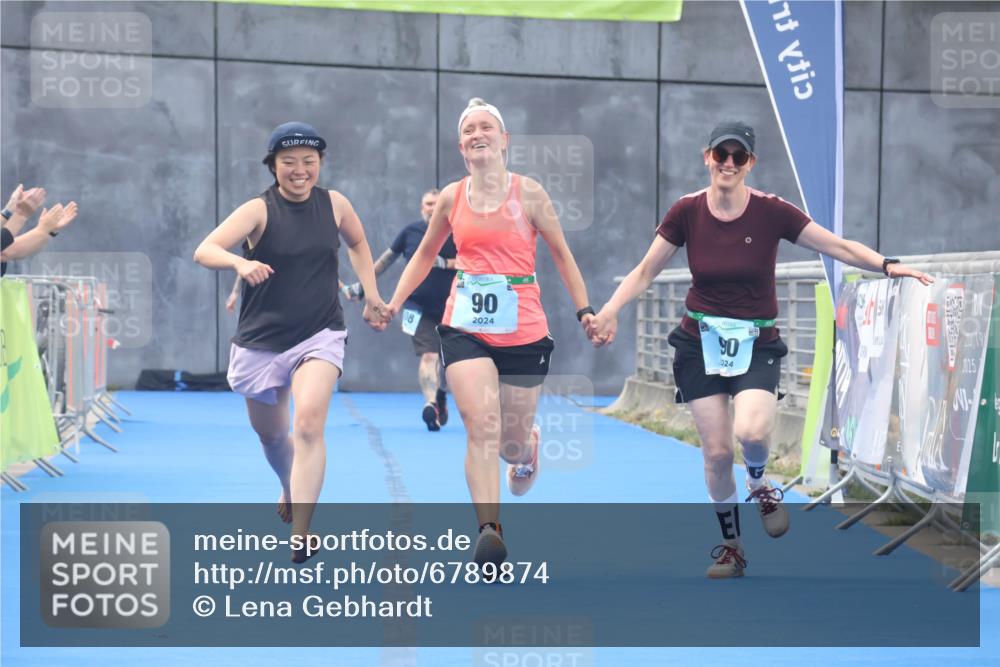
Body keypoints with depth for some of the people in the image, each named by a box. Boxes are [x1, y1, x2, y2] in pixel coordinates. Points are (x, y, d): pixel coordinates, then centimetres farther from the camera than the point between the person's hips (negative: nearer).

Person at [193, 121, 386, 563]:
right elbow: (203, 251, -25)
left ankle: (301, 534, -24)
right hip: (262, 340, 0)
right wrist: (240, 262, -45)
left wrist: (372, 297, 14)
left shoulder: (334, 204, 0)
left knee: (309, 422, -24)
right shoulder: (259, 210, -11)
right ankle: (291, 490, 52)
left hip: (320, 335, 0)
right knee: (270, 435, 18)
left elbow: (357, 244, 23)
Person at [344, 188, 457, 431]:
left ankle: (441, 395, 40)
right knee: (429, 355, -19)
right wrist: (362, 284, 18)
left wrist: (446, 263, -20)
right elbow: (387, 258, 15)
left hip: (448, 307, 1)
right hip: (418, 306, -1)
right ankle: (430, 405, -34)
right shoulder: (410, 232, 4)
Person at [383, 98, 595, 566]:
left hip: (524, 331, -1)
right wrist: (393, 305, 9)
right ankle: (489, 531, -23)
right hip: (465, 328, 1)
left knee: (512, 442, 9)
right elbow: (425, 255, 18)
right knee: (482, 428, -19)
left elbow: (561, 254, 7)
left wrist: (584, 310, 1)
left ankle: (528, 445, 48)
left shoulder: (528, 193, -2)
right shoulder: (451, 198, 4)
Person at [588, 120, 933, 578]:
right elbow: (645, 272, 3)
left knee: (751, 431, -26)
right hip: (701, 343, 2)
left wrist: (888, 265, -23)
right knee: (716, 451, -1)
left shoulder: (771, 212, -10)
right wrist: (609, 312, -10)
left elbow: (841, 247, -9)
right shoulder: (686, 212, -5)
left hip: (756, 343, -1)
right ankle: (731, 547, 20)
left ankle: (759, 484, 10)